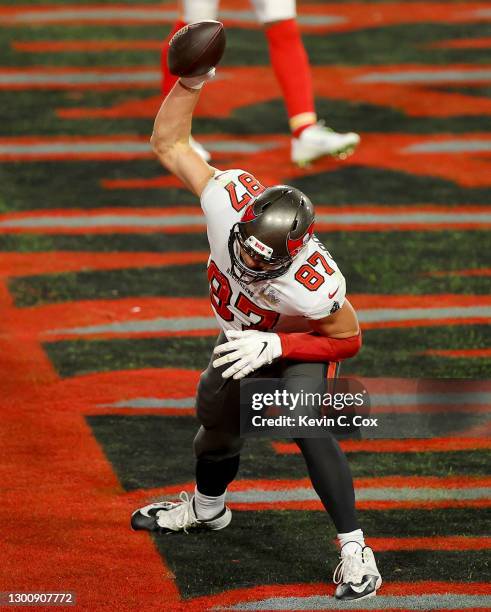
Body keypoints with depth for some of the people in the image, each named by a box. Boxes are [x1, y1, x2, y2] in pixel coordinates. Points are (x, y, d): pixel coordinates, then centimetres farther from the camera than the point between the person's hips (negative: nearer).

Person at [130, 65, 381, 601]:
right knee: (218, 418, 19)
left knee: (309, 430, -27)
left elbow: (348, 338, -25)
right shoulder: (230, 198, -37)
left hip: (303, 344, -5)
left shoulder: (314, 284, -44)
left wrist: (275, 346, -34)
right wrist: (191, 83, -38)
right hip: (244, 336, 5)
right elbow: (169, 143, -25)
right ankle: (207, 508, 51)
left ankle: (355, 553, -20)